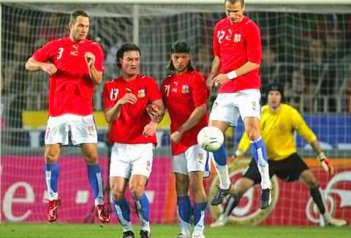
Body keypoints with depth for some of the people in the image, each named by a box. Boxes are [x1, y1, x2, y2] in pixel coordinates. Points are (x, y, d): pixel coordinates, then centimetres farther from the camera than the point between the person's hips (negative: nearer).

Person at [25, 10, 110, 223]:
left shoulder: (94, 49, 3)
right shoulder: (55, 46, 5)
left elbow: (98, 80, -3)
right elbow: (29, 64, 9)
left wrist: (91, 66, -23)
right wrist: (43, 65, -12)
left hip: (83, 112, -1)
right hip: (58, 112, 1)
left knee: (92, 157, -7)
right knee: (51, 156, -2)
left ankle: (100, 203, 1)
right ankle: (53, 199, 17)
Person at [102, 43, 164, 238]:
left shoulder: (148, 83, 3)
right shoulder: (111, 87, 9)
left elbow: (159, 107, -11)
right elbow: (109, 118, 1)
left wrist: (154, 123, -33)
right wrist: (120, 103, -19)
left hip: (143, 146, -2)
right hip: (119, 147, 2)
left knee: (137, 189, -17)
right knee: (117, 192, -8)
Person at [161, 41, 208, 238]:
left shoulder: (195, 78, -6)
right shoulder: (168, 82, 14)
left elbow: (201, 110, -13)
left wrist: (180, 131, -14)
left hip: (195, 138, -7)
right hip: (177, 140, 7)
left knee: (195, 183, -12)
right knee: (181, 185, 7)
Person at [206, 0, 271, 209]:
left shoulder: (250, 28, -7)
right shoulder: (220, 27, 11)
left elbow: (254, 62, -11)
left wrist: (230, 75, -17)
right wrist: (211, 78, 11)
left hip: (247, 89, -6)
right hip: (225, 92, 6)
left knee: (253, 131, -20)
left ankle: (266, 186, -15)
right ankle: (224, 185, 16)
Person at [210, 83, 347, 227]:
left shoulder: (290, 113, -17)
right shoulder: (260, 113, -14)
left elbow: (309, 135, -11)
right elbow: (249, 134, -9)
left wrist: (322, 157, -12)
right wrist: (239, 152, -26)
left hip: (288, 157, 0)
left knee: (310, 179, -15)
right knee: (241, 185, -13)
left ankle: (326, 218, 0)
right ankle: (223, 218, 5)